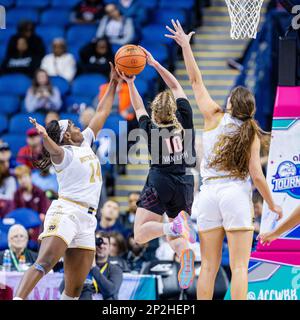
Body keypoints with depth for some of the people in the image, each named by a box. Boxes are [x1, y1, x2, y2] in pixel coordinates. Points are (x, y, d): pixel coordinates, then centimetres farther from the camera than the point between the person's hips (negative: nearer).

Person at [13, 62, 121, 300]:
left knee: (75, 289, 0)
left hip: (87, 220, 8)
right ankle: (18, 299, -41)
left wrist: (114, 83, 28)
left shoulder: (86, 143, 21)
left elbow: (102, 113, 28)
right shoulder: (65, 153, -3)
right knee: (45, 262, -28)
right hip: (66, 211, -8)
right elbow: (54, 150, -28)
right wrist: (44, 136, -50)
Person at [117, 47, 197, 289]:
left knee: (140, 235, -7)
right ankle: (185, 252, -21)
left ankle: (174, 226, -35)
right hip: (185, 183, 3)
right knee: (174, 237, 15)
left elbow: (139, 108, 24)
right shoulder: (185, 119, 6)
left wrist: (130, 82, 33)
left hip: (160, 182, -3)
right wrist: (155, 64, 23)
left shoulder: (151, 128, 4)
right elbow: (177, 88, 18)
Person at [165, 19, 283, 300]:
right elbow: (256, 175, -3)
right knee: (239, 267, -4)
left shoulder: (214, 118, 3)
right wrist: (272, 205, 9)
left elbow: (196, 81, 7)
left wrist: (185, 45, 15)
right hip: (236, 195, -2)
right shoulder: (251, 133, 0)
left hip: (208, 194, 2)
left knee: (209, 266, 6)